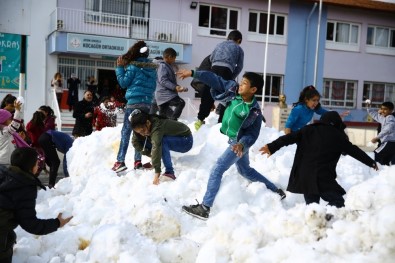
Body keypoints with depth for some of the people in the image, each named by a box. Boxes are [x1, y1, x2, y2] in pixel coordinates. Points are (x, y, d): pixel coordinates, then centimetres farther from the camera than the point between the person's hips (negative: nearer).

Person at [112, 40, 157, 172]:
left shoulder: (133, 66, -6)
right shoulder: (152, 68, 12)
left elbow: (124, 83, -1)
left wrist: (119, 67, 6)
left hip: (134, 102, -5)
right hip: (147, 103, 6)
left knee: (126, 132, -4)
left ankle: (120, 162, -9)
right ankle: (138, 161, 7)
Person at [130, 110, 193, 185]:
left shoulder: (157, 126, -35)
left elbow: (156, 147, -44)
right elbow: (135, 142, -6)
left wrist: (157, 172, -51)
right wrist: (149, 153, -16)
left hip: (186, 140, -8)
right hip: (174, 140, 8)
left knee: (160, 141, -36)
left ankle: (169, 172, -32)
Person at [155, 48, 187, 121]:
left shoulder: (168, 66, 22)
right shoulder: (162, 66, -9)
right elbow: (163, 81, -21)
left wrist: (179, 87, 22)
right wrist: (175, 87, -28)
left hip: (165, 94, 11)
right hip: (164, 94, -11)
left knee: (162, 116, 11)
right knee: (181, 102, -22)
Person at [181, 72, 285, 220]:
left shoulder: (255, 111, -23)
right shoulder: (234, 89, -9)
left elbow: (252, 134, -19)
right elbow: (216, 80, -7)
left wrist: (241, 144, -37)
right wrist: (194, 73, -12)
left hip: (240, 142, -9)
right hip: (234, 140, 9)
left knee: (217, 169, -16)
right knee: (246, 171, 25)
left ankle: (205, 208, -15)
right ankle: (276, 191, 39)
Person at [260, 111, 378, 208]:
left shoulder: (309, 130, 11)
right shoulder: (338, 136, 6)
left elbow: (289, 138, 3)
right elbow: (355, 151, 13)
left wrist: (272, 147, 4)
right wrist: (372, 162, 25)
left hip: (303, 176, 4)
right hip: (323, 178, -4)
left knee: (311, 203, 14)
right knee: (337, 202, 0)